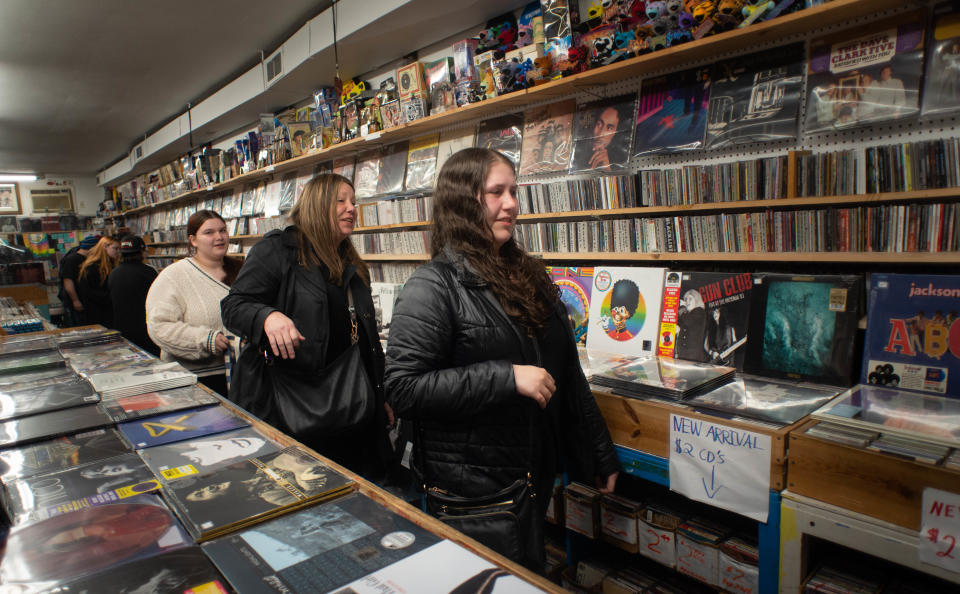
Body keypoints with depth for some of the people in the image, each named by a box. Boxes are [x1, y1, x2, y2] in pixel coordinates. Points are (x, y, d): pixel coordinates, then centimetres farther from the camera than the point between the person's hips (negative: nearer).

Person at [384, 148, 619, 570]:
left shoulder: (528, 275, 7)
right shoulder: (434, 285, -14)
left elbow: (569, 375, 12)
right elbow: (403, 389, -22)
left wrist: (601, 455, 14)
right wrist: (506, 378, -25)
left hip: (536, 479, 7)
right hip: (470, 491, -6)